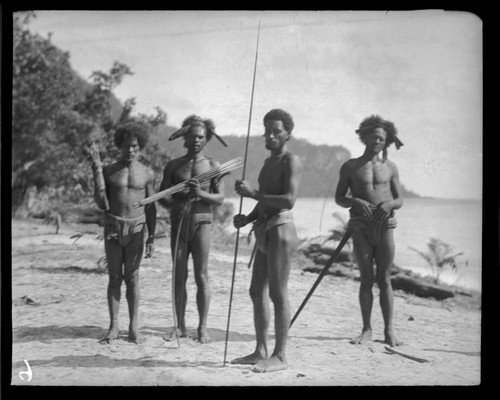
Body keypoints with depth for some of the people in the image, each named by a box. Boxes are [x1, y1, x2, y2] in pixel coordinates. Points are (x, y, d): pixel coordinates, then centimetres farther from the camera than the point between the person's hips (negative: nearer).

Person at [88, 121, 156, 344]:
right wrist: (97, 170, -10)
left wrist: (152, 238, 2)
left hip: (136, 228, 0)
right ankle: (113, 327, 8)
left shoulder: (147, 174, 3)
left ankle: (134, 328, 9)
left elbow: (151, 208, 6)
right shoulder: (108, 171, 3)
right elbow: (101, 204, -5)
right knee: (114, 278, 3)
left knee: (132, 278, 3)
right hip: (112, 228, 1)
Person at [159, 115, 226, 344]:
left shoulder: (212, 166, 5)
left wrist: (201, 194, -19)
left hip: (202, 222, -2)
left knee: (201, 276, -5)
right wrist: (177, 202, -13)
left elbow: (220, 198, -1)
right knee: (179, 276, 4)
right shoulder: (173, 166, 10)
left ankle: (202, 327, -2)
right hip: (178, 223, 2)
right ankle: (180, 326, 11)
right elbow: (162, 197, 8)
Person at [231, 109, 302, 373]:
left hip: (281, 230, -9)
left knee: (278, 294, -7)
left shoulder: (291, 161, -7)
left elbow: (289, 200, -20)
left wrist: (252, 193, -18)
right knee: (257, 292, 11)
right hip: (264, 231, 9)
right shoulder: (268, 161, 21)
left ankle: (280, 356, -2)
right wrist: (246, 219, 7)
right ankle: (261, 351, 19)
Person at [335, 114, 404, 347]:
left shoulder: (390, 168, 9)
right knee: (366, 279, 1)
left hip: (385, 226, 1)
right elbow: (339, 198, 6)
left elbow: (400, 200, 10)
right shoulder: (350, 167, 6)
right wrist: (356, 202, -14)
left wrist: (389, 203, -12)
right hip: (361, 227, -1)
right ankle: (366, 330, 8)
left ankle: (388, 331, 5)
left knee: (384, 280, 1)